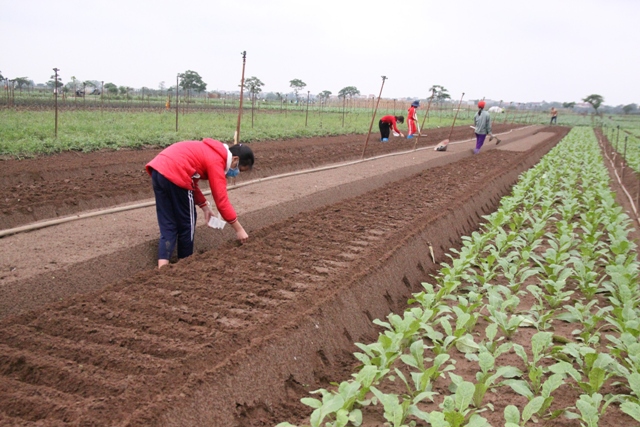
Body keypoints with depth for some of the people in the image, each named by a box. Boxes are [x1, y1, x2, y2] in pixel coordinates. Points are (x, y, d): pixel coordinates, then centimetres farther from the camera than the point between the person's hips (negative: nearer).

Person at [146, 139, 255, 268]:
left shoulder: (209, 152, 24)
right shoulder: (216, 161, -4)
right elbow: (221, 200, -7)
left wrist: (205, 206, 21)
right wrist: (239, 229, -2)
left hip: (158, 169, 9)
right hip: (174, 174, -9)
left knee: (167, 226, 9)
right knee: (186, 223, 10)